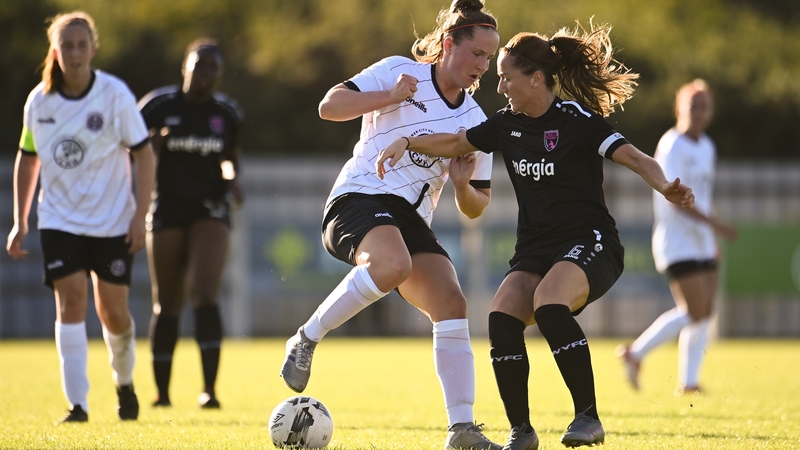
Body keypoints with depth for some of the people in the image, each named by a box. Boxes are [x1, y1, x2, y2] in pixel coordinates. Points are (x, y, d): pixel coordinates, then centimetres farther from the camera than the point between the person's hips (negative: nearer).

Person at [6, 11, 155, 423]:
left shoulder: (115, 95, -10)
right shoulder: (39, 101, -2)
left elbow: (143, 153, -4)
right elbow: (28, 158, 11)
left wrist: (140, 214, -12)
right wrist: (19, 223, 9)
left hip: (113, 220, -1)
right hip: (59, 219, 1)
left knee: (112, 310, 2)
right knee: (71, 300, -14)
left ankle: (125, 383, 32)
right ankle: (77, 403, -13)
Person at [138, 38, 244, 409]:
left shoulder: (227, 112, 4)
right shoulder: (159, 105, -5)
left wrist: (232, 180, -1)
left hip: (210, 211, 0)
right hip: (167, 210, 0)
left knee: (205, 296, -17)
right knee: (167, 306, 6)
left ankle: (209, 389, -18)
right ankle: (162, 391, 20)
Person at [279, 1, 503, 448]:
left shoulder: (475, 121, 15)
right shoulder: (399, 71, 1)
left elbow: (475, 208, 19)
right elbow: (330, 106, -7)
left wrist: (463, 183, -4)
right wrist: (391, 96, -16)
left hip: (412, 221, 6)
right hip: (360, 198, -6)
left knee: (452, 305, -15)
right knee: (394, 265, -38)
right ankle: (306, 341, -20)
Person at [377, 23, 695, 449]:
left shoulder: (577, 119, -10)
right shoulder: (507, 124, 8)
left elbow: (633, 157, -21)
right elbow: (453, 143, 22)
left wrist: (665, 186, -39)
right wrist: (407, 141, 6)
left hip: (589, 244, -6)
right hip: (535, 250, 6)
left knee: (548, 304, -35)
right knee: (502, 317, -21)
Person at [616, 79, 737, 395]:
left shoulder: (707, 148, 15)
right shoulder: (672, 146, -12)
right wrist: (714, 224, -25)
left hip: (701, 239, 8)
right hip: (676, 241, -8)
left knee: (705, 312, 3)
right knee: (694, 312, -14)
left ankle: (687, 381, 7)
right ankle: (636, 352, 0)